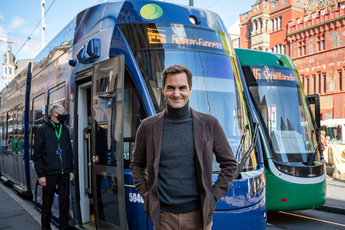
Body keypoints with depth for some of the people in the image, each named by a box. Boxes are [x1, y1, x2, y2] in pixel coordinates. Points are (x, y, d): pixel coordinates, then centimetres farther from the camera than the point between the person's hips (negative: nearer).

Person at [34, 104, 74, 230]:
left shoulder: (65, 130, 12)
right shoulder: (43, 130, -2)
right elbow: (37, 154, -4)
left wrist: (71, 170, 11)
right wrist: (40, 174, -10)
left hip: (64, 173, 4)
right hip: (49, 173, -4)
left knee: (65, 202, 8)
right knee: (47, 202, 6)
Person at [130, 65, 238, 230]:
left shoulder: (209, 124, -1)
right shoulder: (148, 126, 0)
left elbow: (229, 164, 5)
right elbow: (137, 165, 11)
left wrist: (213, 196, -1)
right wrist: (146, 194, 1)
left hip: (197, 214, 0)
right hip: (163, 215, 0)